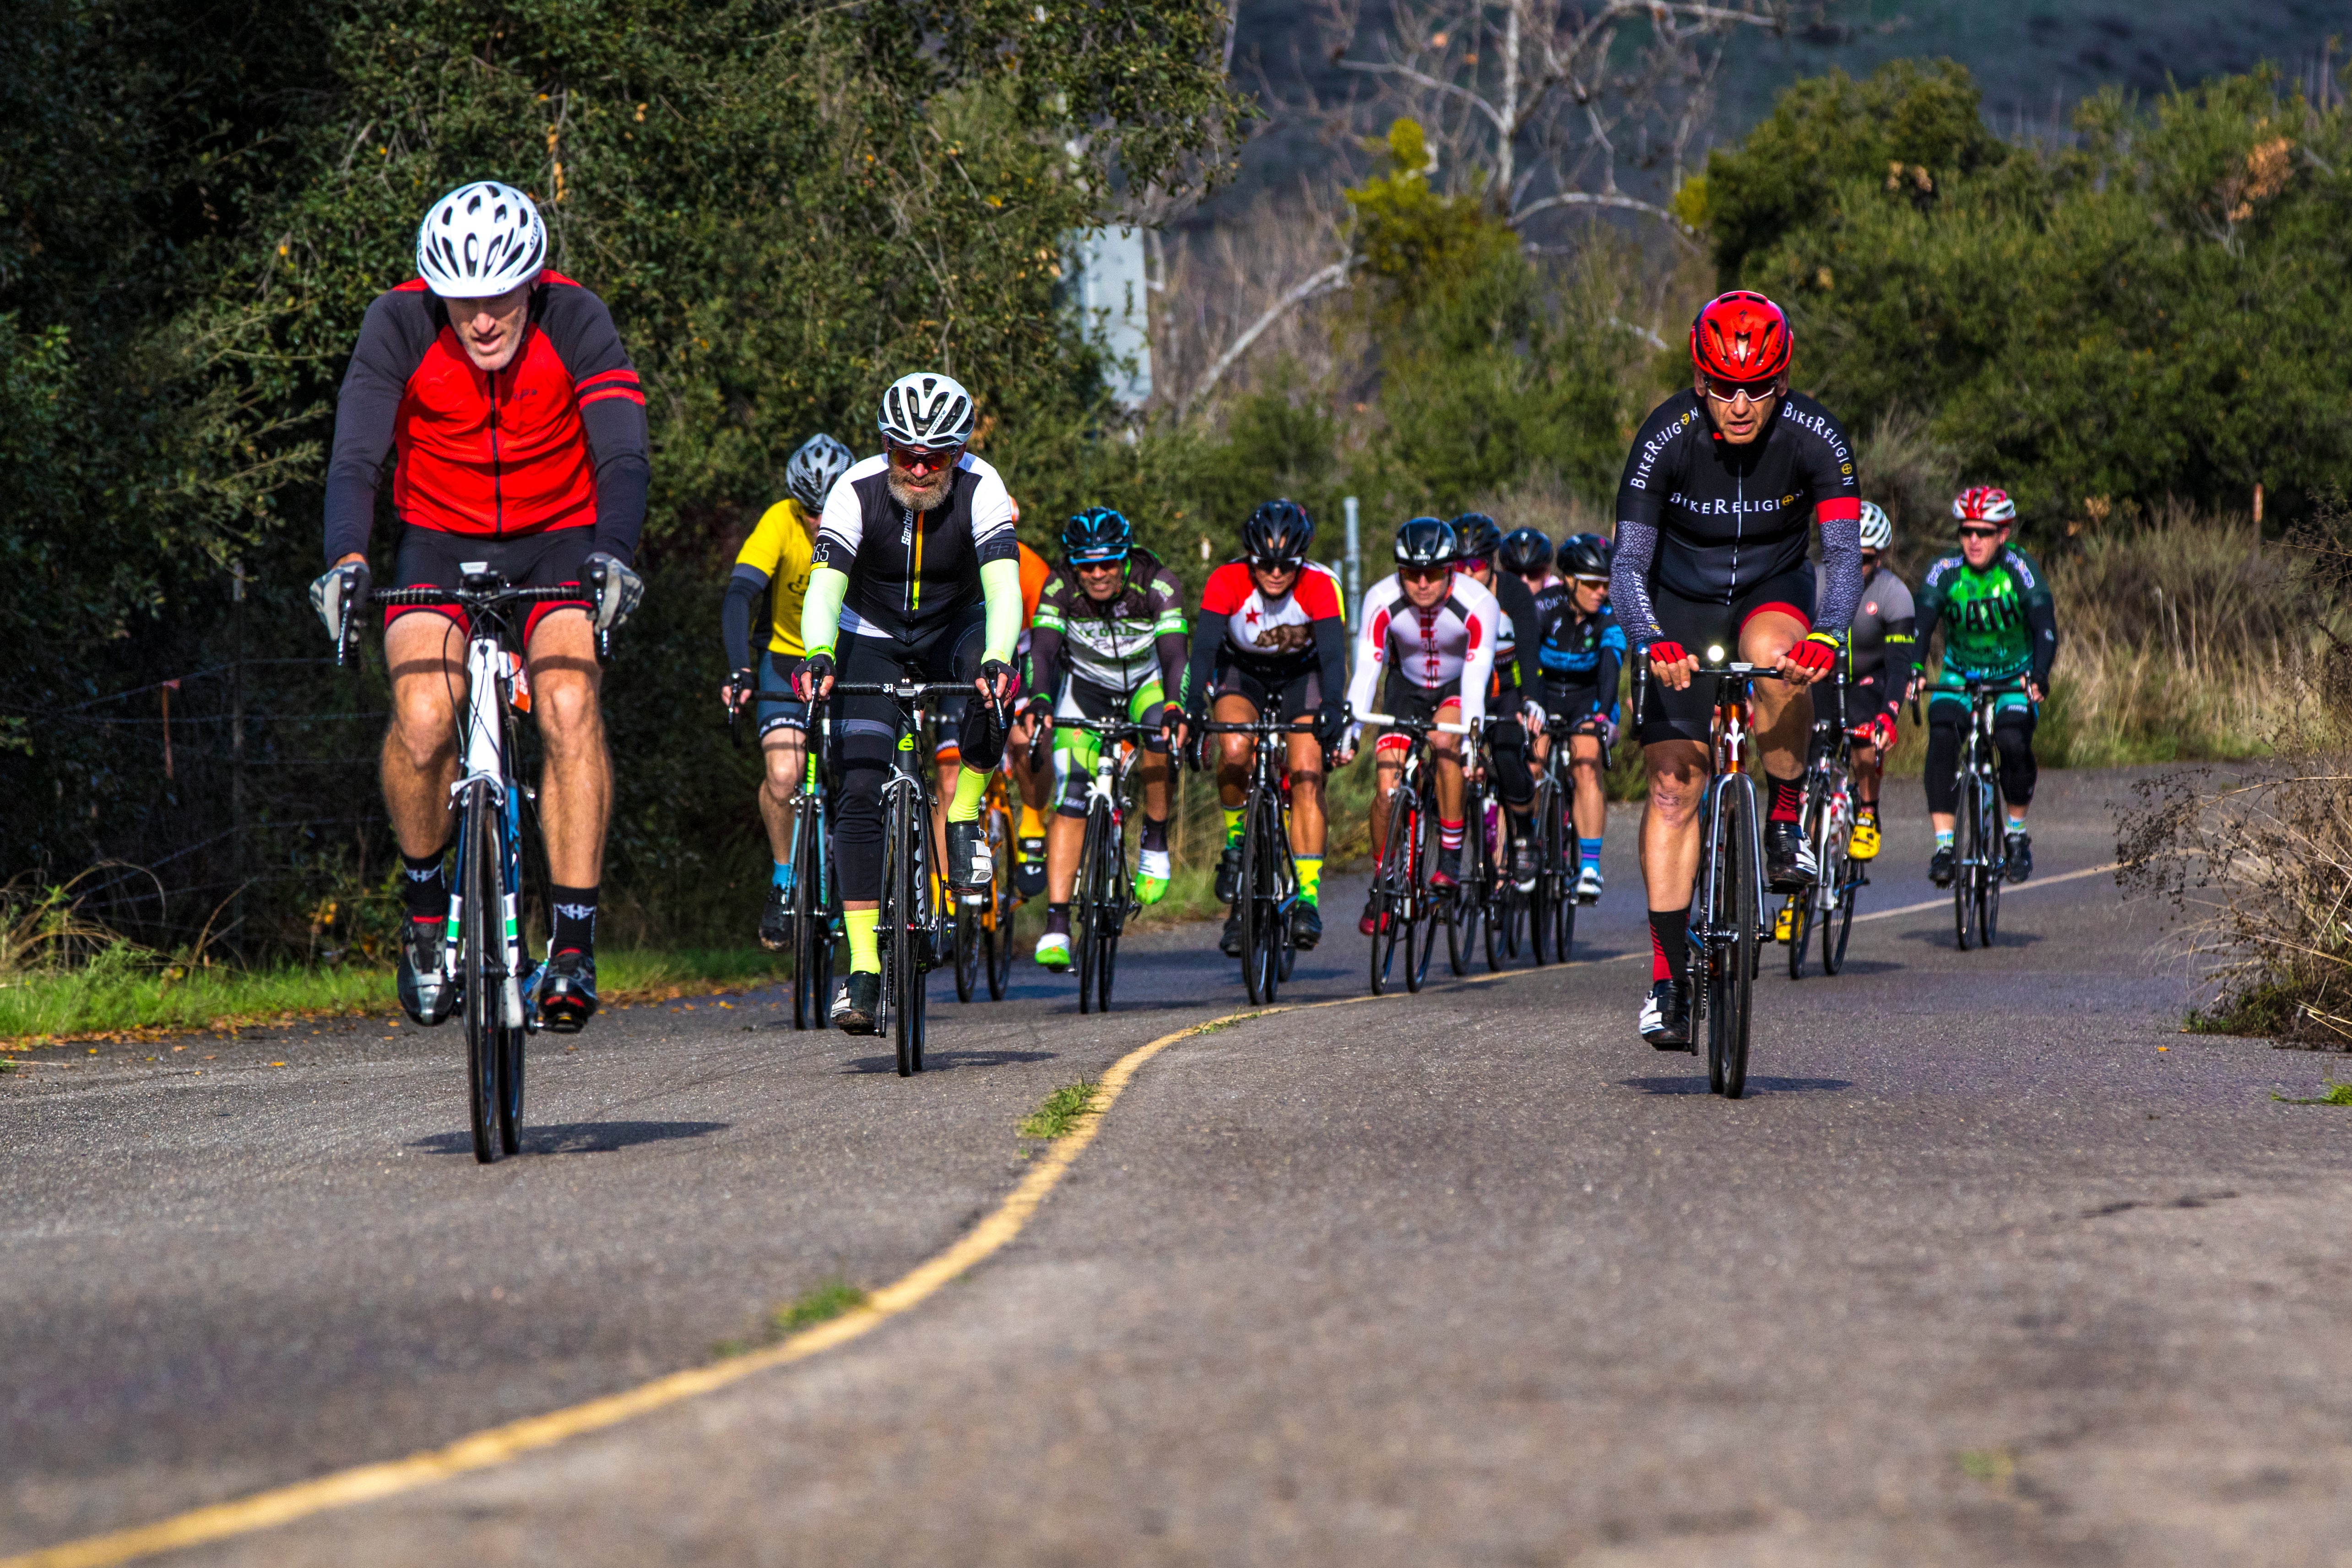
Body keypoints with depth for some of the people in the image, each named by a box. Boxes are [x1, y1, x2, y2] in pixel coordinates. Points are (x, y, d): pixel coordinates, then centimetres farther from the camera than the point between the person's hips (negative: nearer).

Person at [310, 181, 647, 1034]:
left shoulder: (576, 320, -19)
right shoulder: (400, 322, -18)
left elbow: (623, 456, -28)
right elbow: (356, 456, -25)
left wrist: (613, 552, -46)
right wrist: (347, 559, -44)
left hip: (559, 541, 0)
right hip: (440, 544, 0)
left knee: (570, 706, -27)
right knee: (423, 717, -25)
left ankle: (573, 940, -22)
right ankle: (425, 901, 2)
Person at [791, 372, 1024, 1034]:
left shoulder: (979, 488, -23)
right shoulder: (857, 491, -23)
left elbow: (1003, 585, -34)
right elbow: (825, 585, -33)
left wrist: (996, 659, -53)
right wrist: (818, 655, -52)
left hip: (956, 629, 0)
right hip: (874, 638, 0)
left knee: (992, 697, -36)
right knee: (860, 793, -15)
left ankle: (964, 823, -11)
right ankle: (863, 969, -15)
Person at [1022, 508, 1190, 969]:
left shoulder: (1158, 585, -27)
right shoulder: (1061, 589, -24)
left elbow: (1174, 655, -37)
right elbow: (1042, 650, -34)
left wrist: (1175, 707, -55)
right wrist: (1039, 700, -53)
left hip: (1145, 683, 0)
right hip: (1085, 685, 1)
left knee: (1159, 727, -35)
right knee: (1072, 798, -14)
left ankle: (1155, 845, -16)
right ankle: (1056, 928, -15)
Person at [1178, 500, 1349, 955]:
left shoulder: (1321, 586, -28)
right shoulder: (1227, 582, -28)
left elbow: (1333, 653, -36)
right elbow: (1204, 647, -35)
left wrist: (1333, 708, -54)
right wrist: (1192, 706, -51)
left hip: (1302, 676, 0)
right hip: (1242, 672, 0)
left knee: (1306, 777, -19)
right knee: (1234, 748, -30)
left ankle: (1307, 898, -18)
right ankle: (1236, 843, -6)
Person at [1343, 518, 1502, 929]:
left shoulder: (1479, 604, -30)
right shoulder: (1381, 600, -26)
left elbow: (1476, 677, -36)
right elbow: (1366, 670, -31)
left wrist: (1473, 735, -50)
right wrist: (1348, 729, -44)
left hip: (1458, 685, -2)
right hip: (1407, 685, 2)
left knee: (1444, 740, -34)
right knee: (1387, 788, -13)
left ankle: (1451, 858, -22)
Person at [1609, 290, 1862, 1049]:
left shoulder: (1814, 436, -23)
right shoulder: (1666, 437, -24)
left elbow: (1843, 552, -29)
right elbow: (1628, 564, -25)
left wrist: (1826, 636, -48)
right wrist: (1651, 642, -44)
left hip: (1773, 593, 0)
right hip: (1681, 603, 0)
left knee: (1777, 654, -37)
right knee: (1673, 781, -11)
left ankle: (1785, 819, -16)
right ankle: (1668, 974, -9)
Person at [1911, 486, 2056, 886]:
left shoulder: (2020, 569, -18)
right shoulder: (1945, 571, -14)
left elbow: (2045, 626, -28)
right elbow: (1922, 624, -24)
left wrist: (2039, 675, -46)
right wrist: (1913, 670, -44)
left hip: (2014, 679, -1)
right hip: (1960, 676, 1)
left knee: (2013, 743, -27)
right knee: (1942, 737, -27)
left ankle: (2017, 834, -2)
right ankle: (1944, 846, -24)